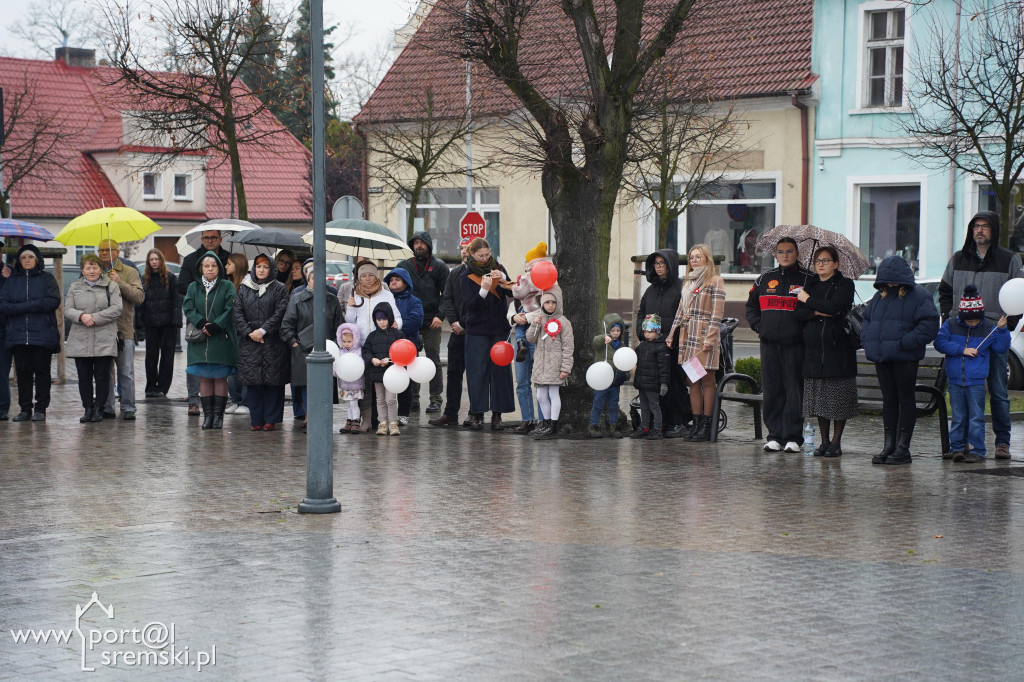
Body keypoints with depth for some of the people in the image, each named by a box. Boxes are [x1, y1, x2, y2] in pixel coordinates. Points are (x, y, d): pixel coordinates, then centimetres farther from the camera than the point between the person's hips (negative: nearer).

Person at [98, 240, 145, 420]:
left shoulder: (130, 272, 5)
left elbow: (140, 296, -6)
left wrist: (120, 283, -15)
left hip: (124, 330, -2)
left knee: (126, 372, -1)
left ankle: (128, 409, 3)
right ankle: (106, 408, 11)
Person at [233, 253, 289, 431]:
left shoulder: (279, 289, 4)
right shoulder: (244, 288, 12)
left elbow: (280, 313, -5)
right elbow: (237, 312, 6)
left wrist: (263, 330, -14)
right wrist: (248, 332, -7)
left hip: (273, 342, -2)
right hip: (249, 343, 2)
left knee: (273, 381, -3)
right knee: (252, 381, 1)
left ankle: (270, 419, 3)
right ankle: (256, 420, 5)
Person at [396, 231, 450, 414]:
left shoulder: (439, 266, 4)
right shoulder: (404, 266, 12)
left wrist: (439, 316, -10)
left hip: (431, 323, -3)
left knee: (433, 361, 0)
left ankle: (435, 399, 3)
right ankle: (412, 397, 10)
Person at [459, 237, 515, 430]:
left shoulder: (498, 268, 7)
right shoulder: (467, 276, -1)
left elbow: (512, 292, -3)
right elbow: (471, 304, -11)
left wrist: (503, 279, -20)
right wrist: (484, 290, -26)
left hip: (499, 329, 2)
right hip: (477, 330, -2)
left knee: (500, 370, -1)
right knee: (477, 371, -3)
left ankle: (497, 414, 2)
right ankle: (478, 414, 2)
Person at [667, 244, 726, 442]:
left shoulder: (715, 281, -1)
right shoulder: (688, 282, 20)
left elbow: (717, 314, -8)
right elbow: (680, 310, 21)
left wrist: (710, 338, -16)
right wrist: (671, 335, 15)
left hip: (705, 336, -7)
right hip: (687, 336, 7)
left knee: (707, 380, -4)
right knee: (692, 381, 4)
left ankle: (707, 425, -3)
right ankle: (697, 423, 6)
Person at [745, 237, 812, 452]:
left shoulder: (807, 279, 2)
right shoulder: (764, 279, 14)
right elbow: (751, 306, 22)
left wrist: (805, 329, -9)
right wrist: (758, 326, 9)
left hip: (795, 345, -4)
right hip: (769, 344, 4)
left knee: (794, 391, -3)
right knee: (772, 391, 4)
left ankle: (793, 437, 1)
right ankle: (774, 436, 10)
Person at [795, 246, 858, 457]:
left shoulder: (844, 284, 0)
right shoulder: (811, 285, 15)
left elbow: (834, 306, -17)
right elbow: (799, 313, 5)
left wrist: (808, 300, -4)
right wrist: (817, 312, -12)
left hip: (838, 347, -5)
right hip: (814, 348, 5)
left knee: (838, 399, -2)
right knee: (819, 399, 6)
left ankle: (836, 442, 4)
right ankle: (824, 441, 13)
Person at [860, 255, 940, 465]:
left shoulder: (919, 297, -5)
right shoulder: (879, 297, 15)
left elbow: (929, 325, -13)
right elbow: (866, 320, 24)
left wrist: (903, 343, -18)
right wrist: (867, 341, 5)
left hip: (905, 359, -6)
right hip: (882, 358, 6)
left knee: (905, 399, 0)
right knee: (889, 400, 10)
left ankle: (902, 448, 3)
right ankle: (889, 446, 14)